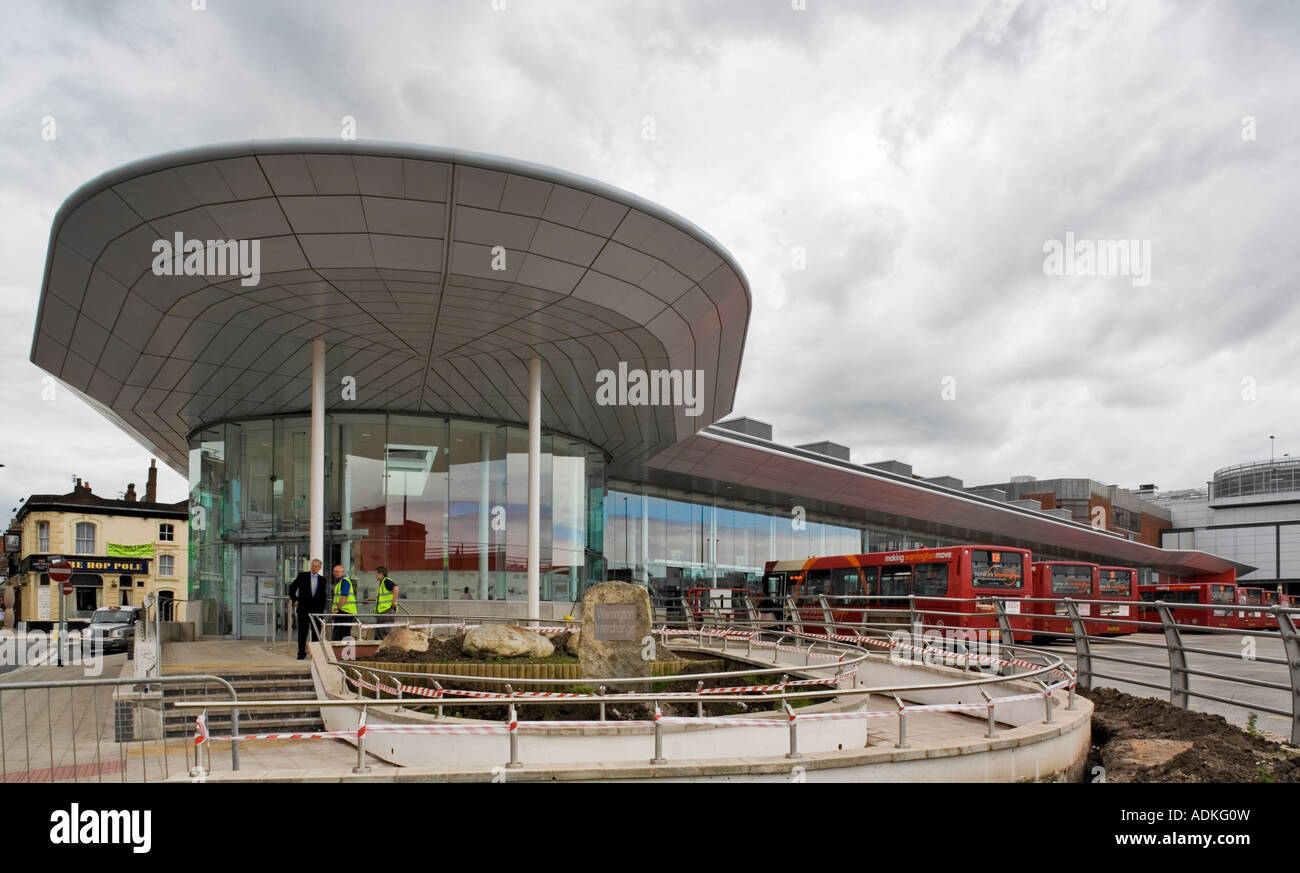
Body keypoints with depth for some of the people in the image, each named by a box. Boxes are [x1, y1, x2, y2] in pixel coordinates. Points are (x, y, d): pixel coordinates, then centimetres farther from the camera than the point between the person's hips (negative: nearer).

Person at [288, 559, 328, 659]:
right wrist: (294, 600, -1)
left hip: (316, 609, 2)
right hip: (303, 608, -1)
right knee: (302, 632, 2)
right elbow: (292, 588, 7)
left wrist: (322, 609, 6)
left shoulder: (322, 579, 7)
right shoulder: (302, 576, 1)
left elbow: (323, 595, 11)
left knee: (316, 632, 3)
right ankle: (301, 653, 11)